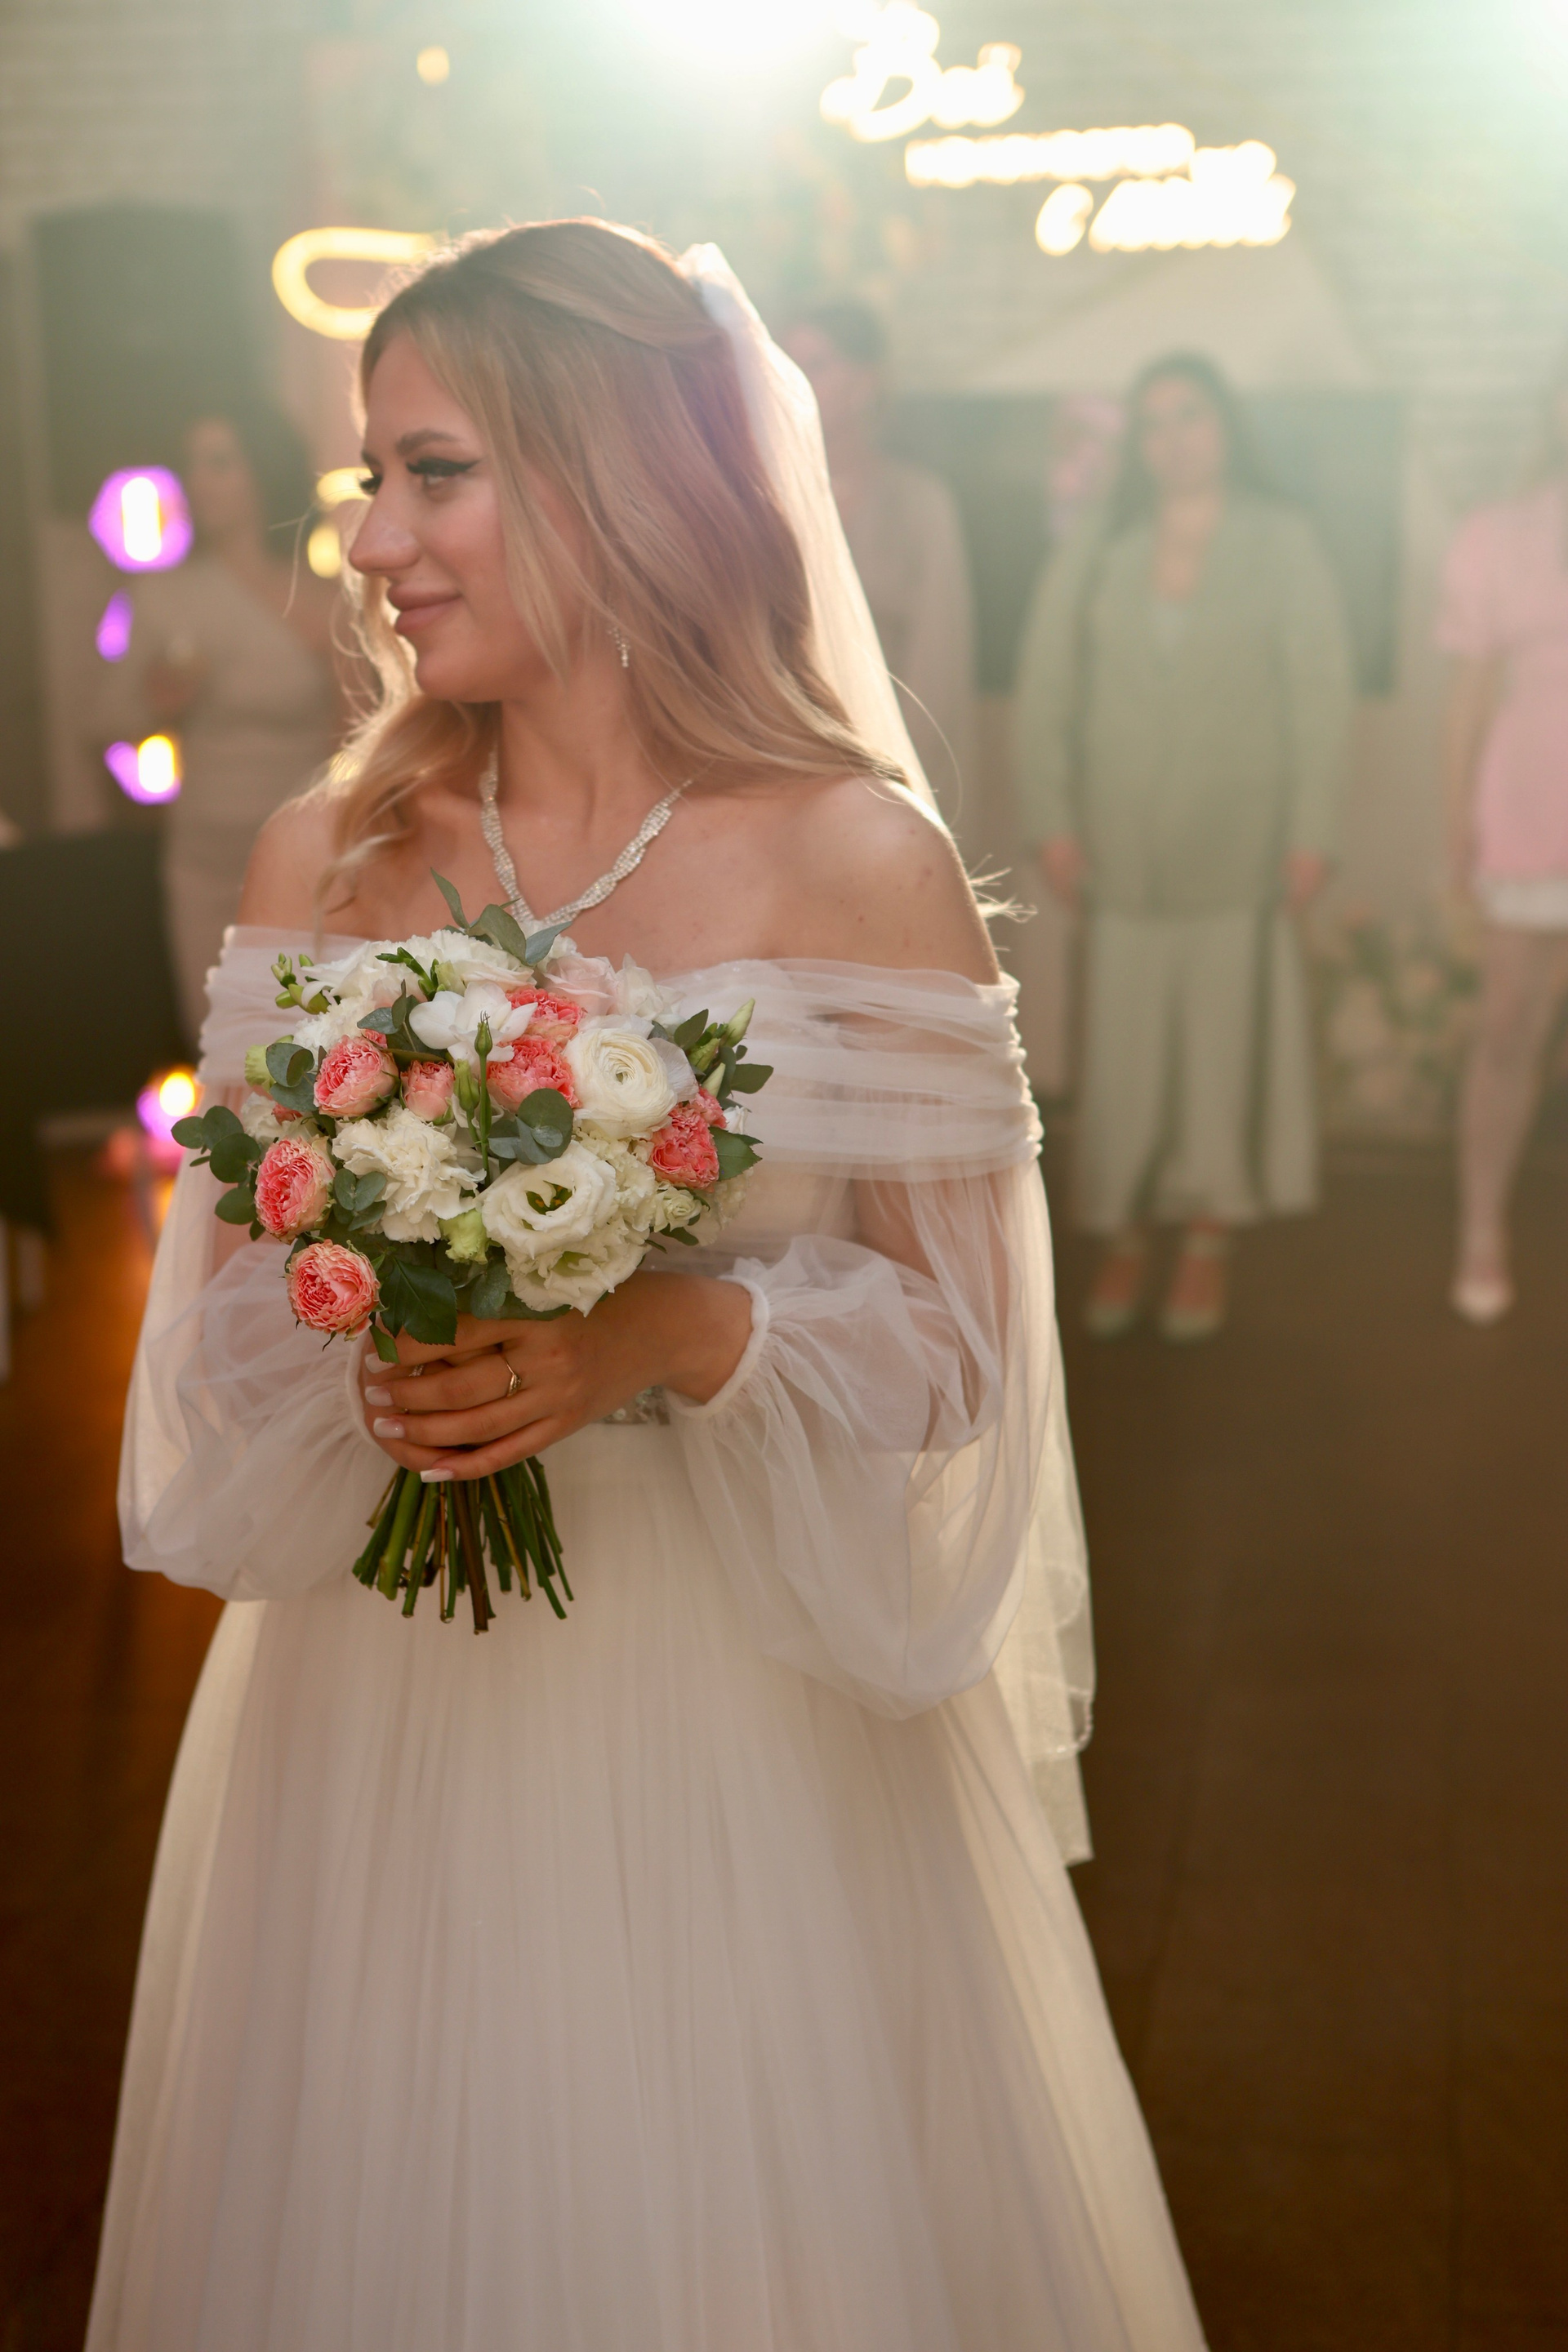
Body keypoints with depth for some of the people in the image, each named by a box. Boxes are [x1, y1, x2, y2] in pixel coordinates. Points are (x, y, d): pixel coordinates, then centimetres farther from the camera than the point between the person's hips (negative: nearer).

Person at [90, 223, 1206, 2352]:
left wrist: (670, 1336, -24)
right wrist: (353, 1348, -16)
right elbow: (229, 1284, 5)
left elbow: (950, 1332, -8)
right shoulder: (326, 859, 0)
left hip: (736, 1701, -3)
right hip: (381, 1696, 3)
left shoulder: (857, 864, -10)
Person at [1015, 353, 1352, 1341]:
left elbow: (1321, 692, -1)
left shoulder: (1282, 544, 3)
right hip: (1124, 847, 1)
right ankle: (1125, 1234, 11)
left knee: (1227, 1033, 2)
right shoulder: (1096, 552, 7)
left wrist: (1313, 830, -7)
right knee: (1124, 1036, 2)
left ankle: (1209, 1239, 12)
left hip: (1242, 844, -1)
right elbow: (1046, 686, 4)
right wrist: (1052, 819, -4)